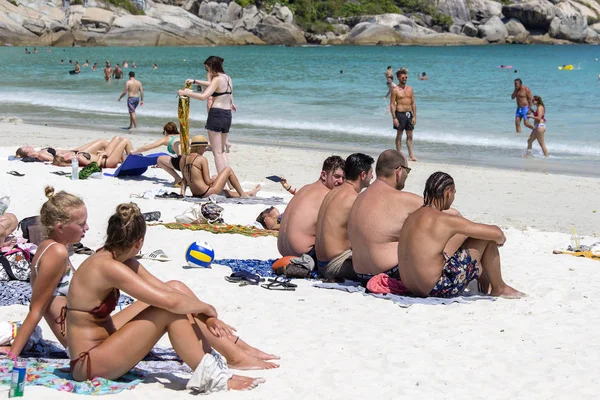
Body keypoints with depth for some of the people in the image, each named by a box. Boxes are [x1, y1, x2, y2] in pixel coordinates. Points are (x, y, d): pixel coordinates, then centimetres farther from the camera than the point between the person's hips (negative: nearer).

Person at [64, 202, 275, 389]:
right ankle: (209, 376, -12)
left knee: (175, 288, 4)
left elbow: (163, 290, 5)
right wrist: (206, 308, -11)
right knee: (169, 309, -21)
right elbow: (170, 301, -30)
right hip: (90, 365, -9)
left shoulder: (117, 259, 3)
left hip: (103, 340, 9)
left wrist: (206, 316, -5)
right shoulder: (107, 267, -26)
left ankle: (237, 350, 8)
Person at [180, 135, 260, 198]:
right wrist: (215, 179, 3)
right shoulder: (202, 159, -16)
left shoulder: (183, 159, 7)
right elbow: (207, 181, -16)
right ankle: (242, 194, 23)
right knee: (228, 170, 10)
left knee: (225, 192, 33)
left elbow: (184, 179, 9)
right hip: (207, 193, -8)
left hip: (195, 194, 8)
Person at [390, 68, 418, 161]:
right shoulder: (395, 90, -6)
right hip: (400, 114, -5)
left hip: (409, 113, 5)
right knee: (399, 135, 3)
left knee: (409, 135, 8)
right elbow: (392, 104, -9)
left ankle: (411, 154, 12)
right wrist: (394, 118, -15)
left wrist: (414, 116, 3)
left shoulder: (410, 89, 9)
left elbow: (413, 103, 10)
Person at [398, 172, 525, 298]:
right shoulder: (446, 221, -16)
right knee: (487, 237, 2)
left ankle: (485, 284, 39)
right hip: (440, 290, -9)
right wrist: (501, 238, 14)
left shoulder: (411, 218, 8)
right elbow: (495, 233, -12)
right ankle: (499, 288, 20)